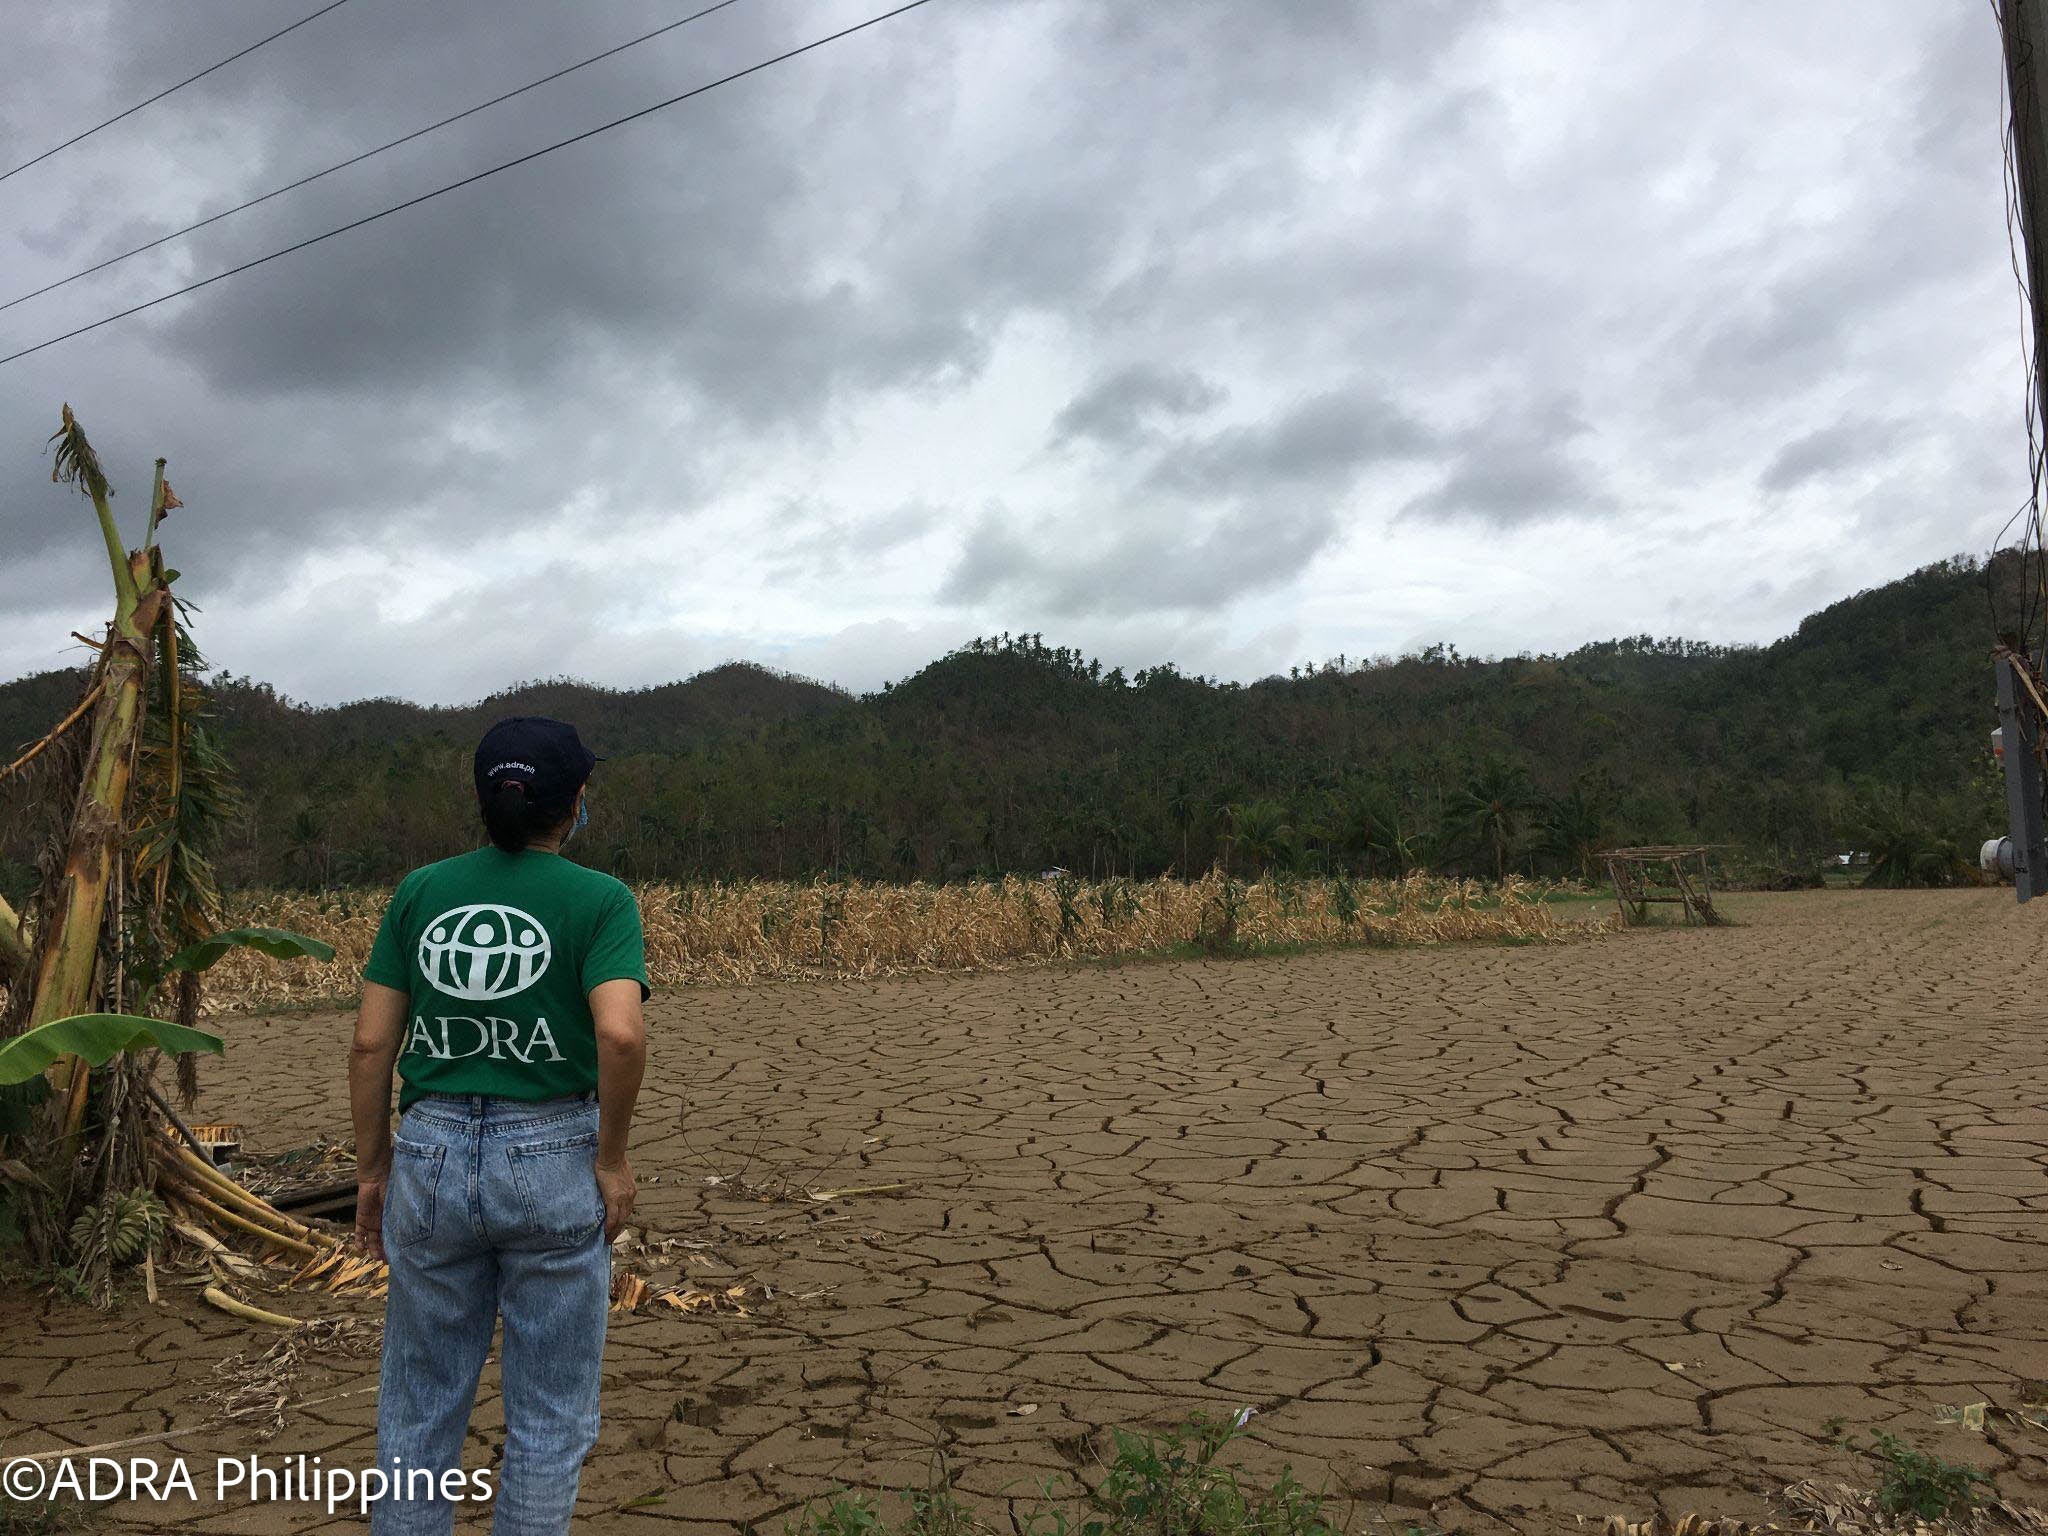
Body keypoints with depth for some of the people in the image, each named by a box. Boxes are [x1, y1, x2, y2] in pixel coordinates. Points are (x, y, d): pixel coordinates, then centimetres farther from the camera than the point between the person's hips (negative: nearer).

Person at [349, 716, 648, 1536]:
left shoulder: (419, 893, 3)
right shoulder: (600, 900, -9)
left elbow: (369, 1045, 2)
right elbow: (621, 1035, -23)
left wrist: (371, 1169, 12)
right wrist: (613, 1156, -9)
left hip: (433, 1158, 4)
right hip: (553, 1162, -3)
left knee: (420, 1400, 19)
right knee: (549, 1411, 12)